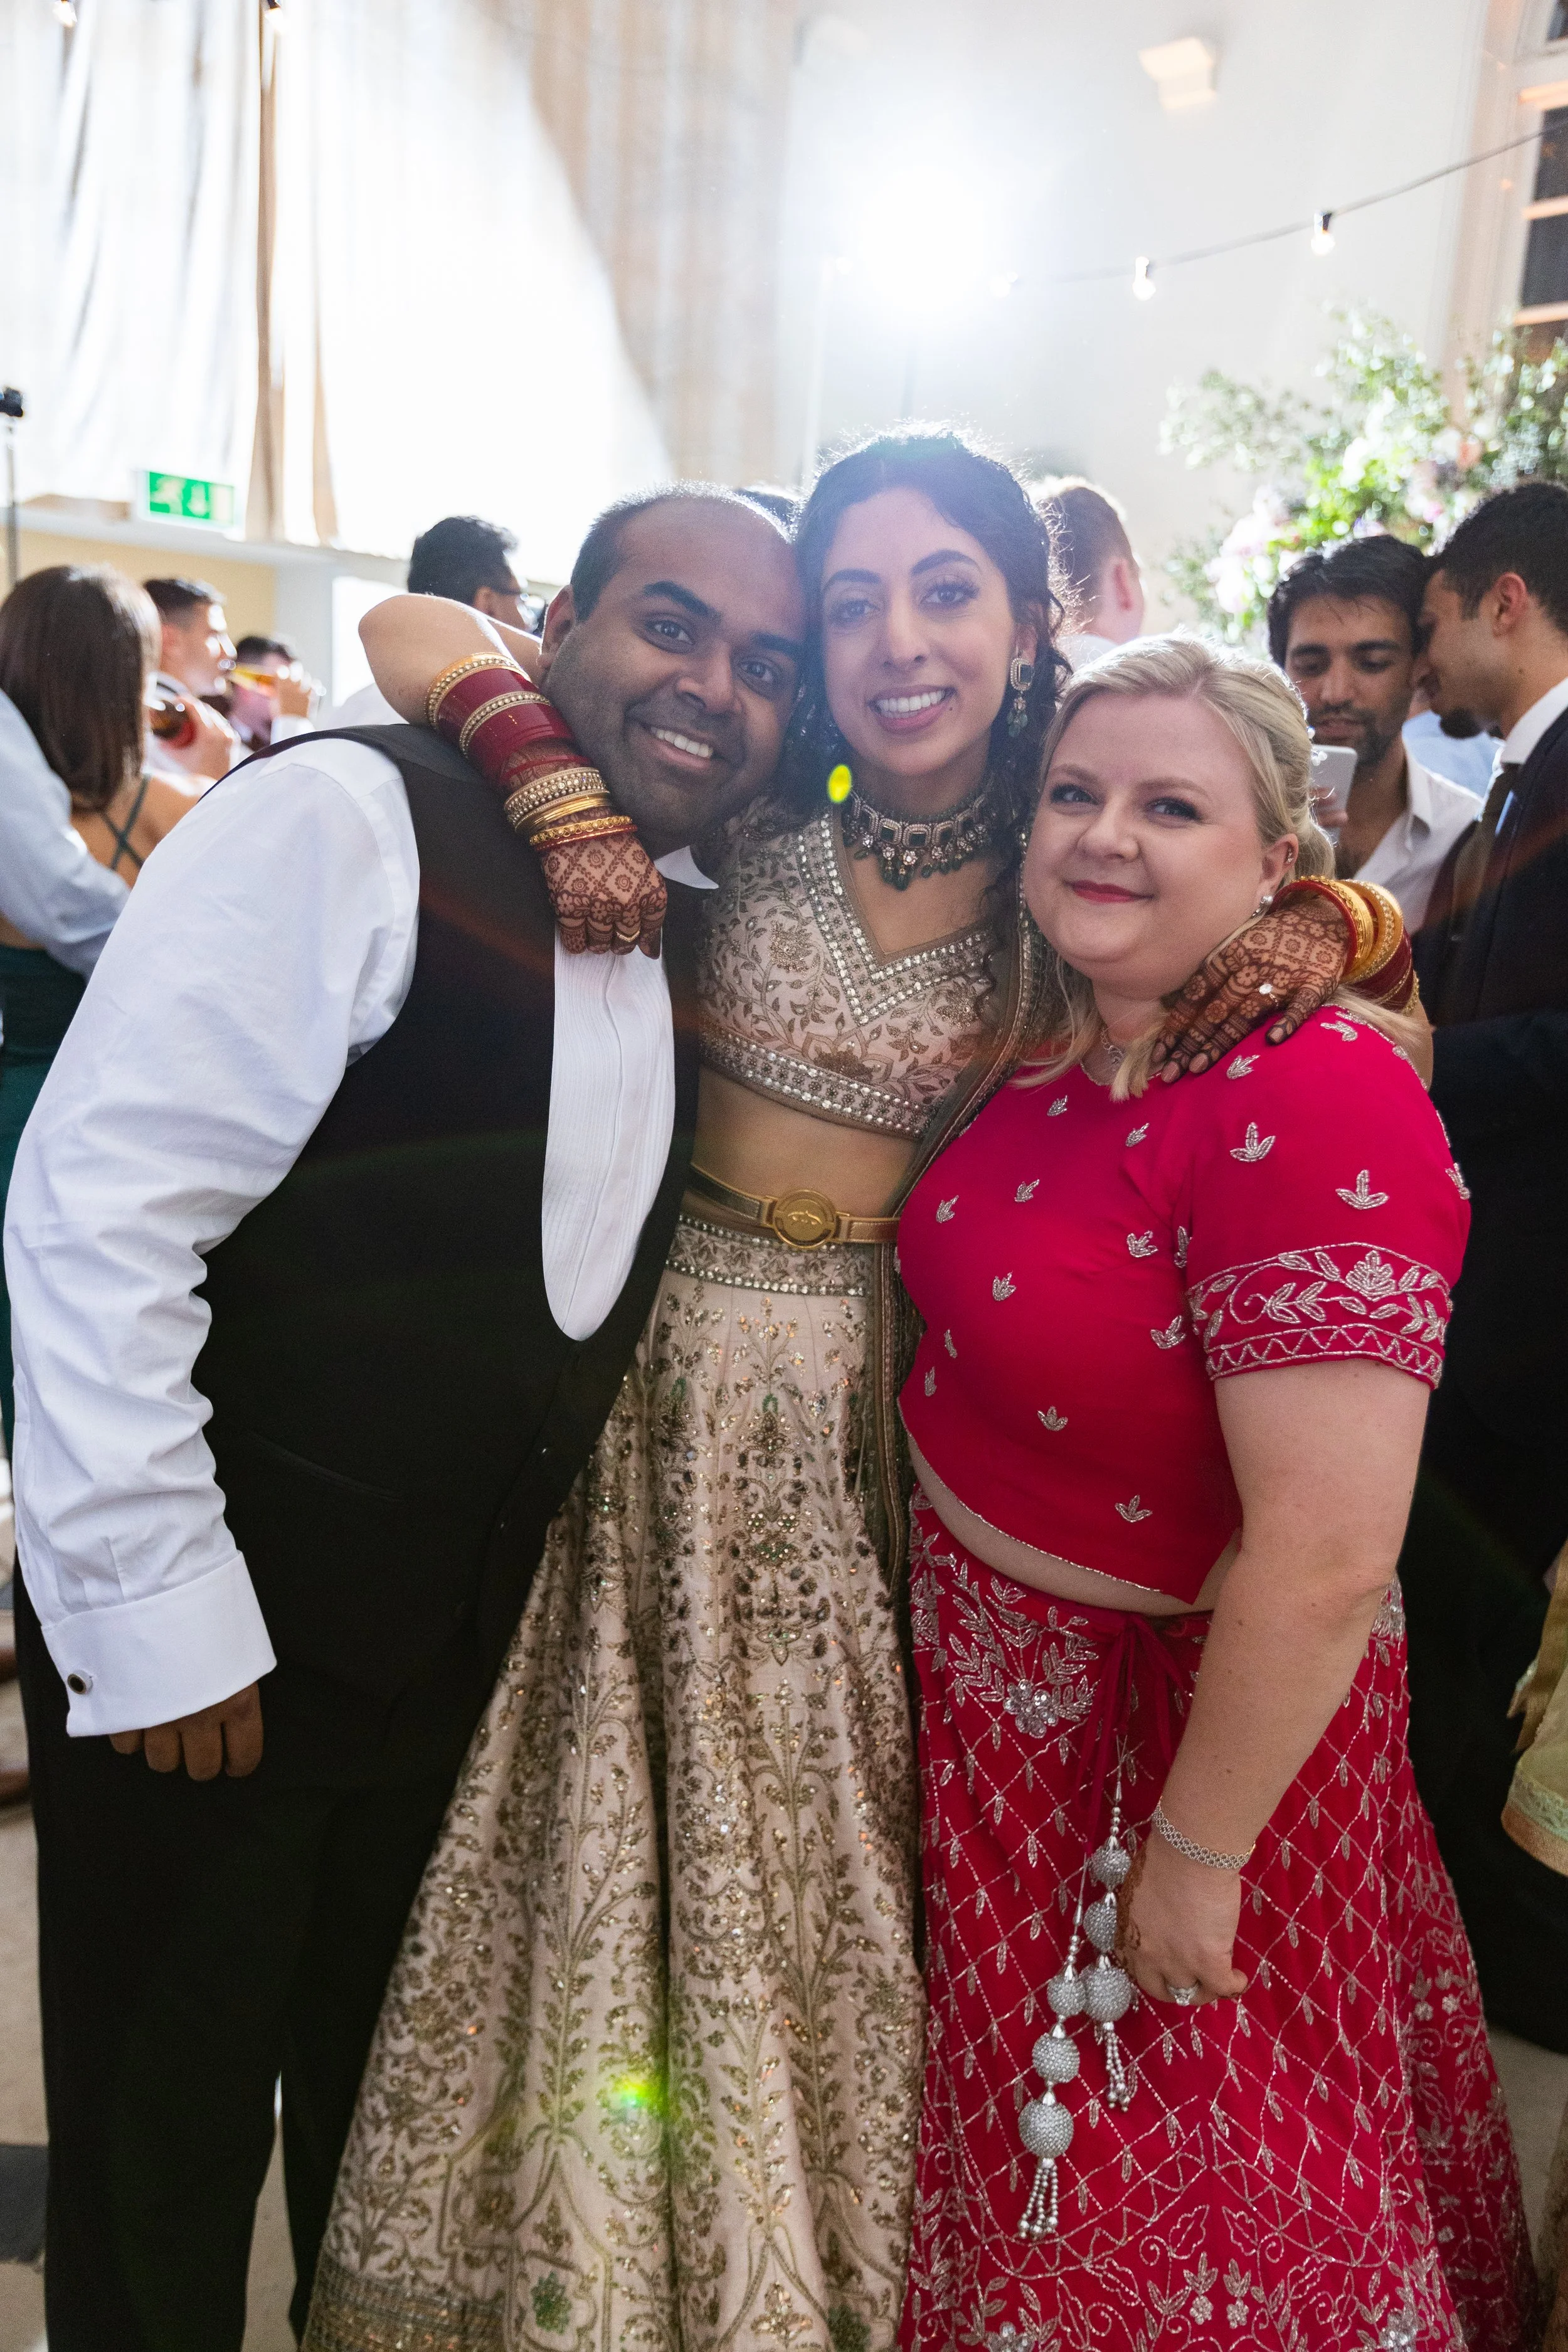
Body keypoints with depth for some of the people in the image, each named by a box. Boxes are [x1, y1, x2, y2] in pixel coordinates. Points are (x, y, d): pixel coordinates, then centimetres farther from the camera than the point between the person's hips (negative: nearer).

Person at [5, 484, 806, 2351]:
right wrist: (157, 1611, -19)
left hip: (468, 1644, 6)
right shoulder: (346, 822, -17)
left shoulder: (686, 939, 5)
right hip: (196, 1645, -6)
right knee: (161, 2153, 16)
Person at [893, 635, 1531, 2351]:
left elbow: (1324, 1567, -29)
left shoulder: (1312, 1099, -29)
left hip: (1185, 1716, -7)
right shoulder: (1056, 1046, -5)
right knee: (1031, 2132, 30)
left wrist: (1194, 1855, -19)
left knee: (1173, 2181, 19)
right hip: (1006, 1678, 7)